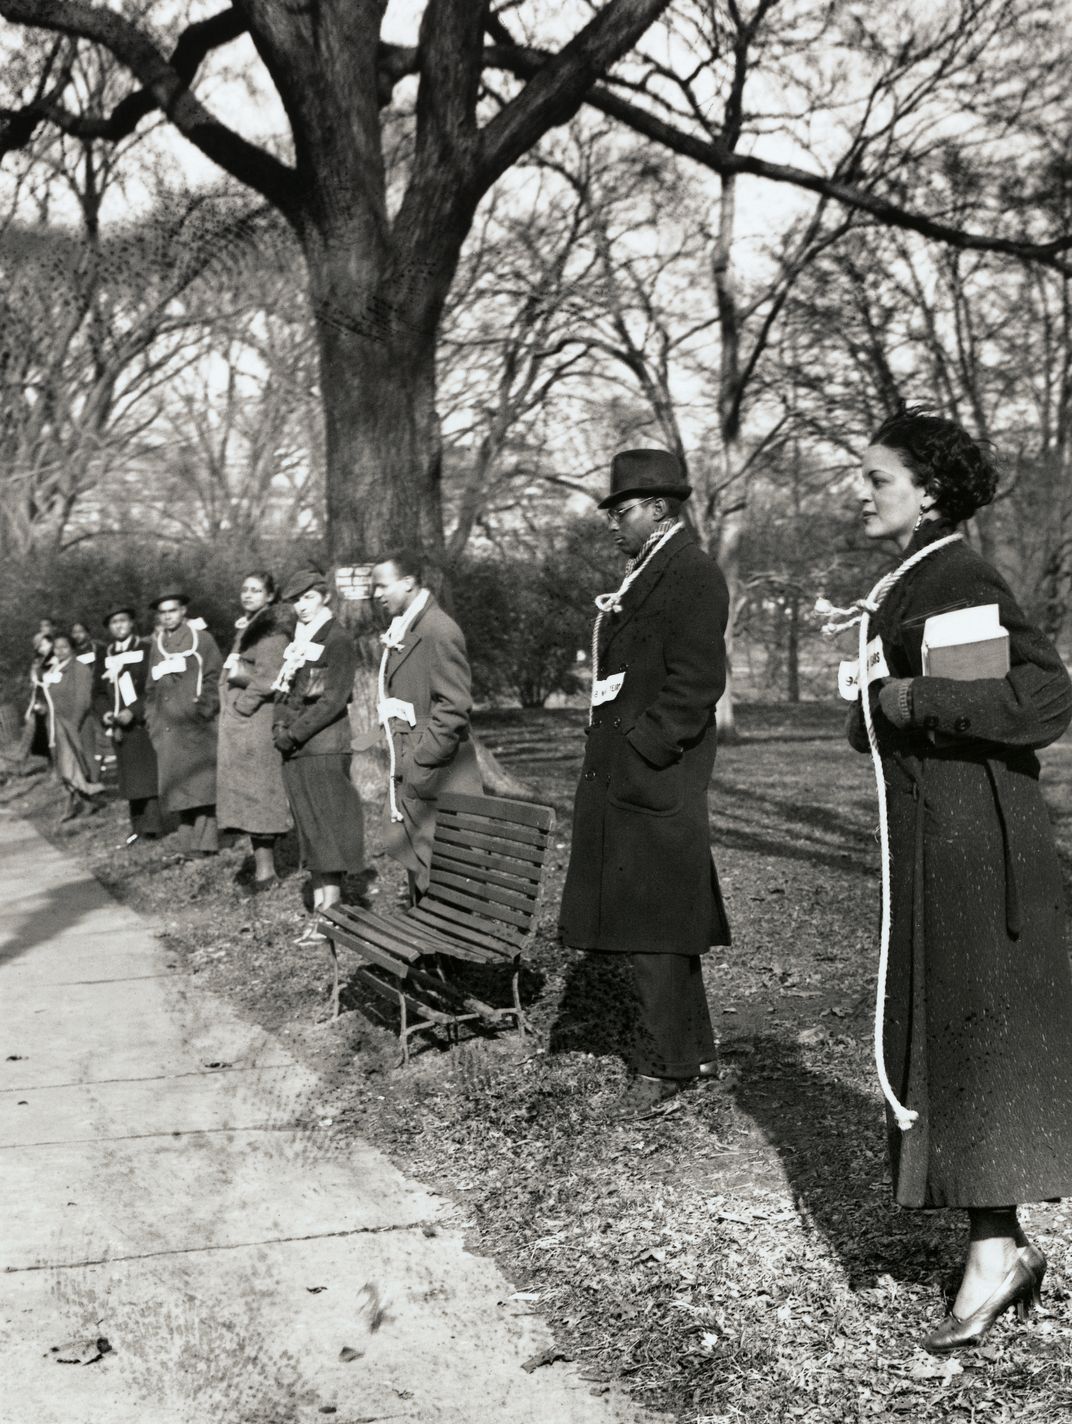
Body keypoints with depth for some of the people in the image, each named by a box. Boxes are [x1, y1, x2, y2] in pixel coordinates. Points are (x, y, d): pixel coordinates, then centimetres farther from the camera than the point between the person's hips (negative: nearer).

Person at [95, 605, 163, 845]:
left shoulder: (146, 650, -3)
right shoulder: (106, 656, 14)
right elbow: (99, 692, 16)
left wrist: (133, 711, -17)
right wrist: (105, 713, -3)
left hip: (143, 724, -5)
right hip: (119, 728, 5)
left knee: (147, 777, -7)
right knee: (130, 778, 7)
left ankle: (151, 827, -5)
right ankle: (138, 827, 11)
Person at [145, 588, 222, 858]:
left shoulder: (200, 638, 0)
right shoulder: (157, 644, 16)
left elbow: (215, 677, -4)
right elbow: (151, 687, 21)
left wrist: (205, 709, -13)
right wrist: (151, 719, 12)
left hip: (195, 724, -5)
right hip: (167, 727, 5)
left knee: (200, 782, -6)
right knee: (177, 785, 5)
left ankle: (205, 842, -4)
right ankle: (187, 843, 10)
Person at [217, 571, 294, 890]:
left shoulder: (272, 631, -11)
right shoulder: (247, 627, 18)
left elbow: (268, 679, -18)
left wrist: (240, 705, -14)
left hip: (256, 722, -9)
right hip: (238, 727, 9)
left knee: (255, 792, -7)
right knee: (251, 795, 10)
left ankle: (265, 870, -4)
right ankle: (264, 866, 14)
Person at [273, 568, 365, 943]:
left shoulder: (338, 641, -7)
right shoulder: (296, 643, 16)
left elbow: (333, 701, -14)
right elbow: (283, 694, 18)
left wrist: (293, 733, -13)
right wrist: (280, 730, 0)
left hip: (324, 747, -7)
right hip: (294, 751, 7)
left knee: (326, 829, -5)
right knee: (310, 831, 8)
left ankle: (331, 909, -2)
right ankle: (320, 906, 13)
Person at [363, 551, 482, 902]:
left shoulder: (438, 630, -15)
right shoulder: (400, 630, 15)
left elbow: (454, 709, -20)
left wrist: (420, 764, -20)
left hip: (434, 779, -9)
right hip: (407, 779, 9)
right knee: (417, 873, 15)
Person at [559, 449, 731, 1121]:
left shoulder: (692, 573, -11)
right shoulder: (644, 573, 19)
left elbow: (697, 682, -18)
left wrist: (643, 751, -20)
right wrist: (609, 754, 15)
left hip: (654, 780, -10)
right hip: (621, 775, 10)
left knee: (654, 924, -4)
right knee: (655, 923, 15)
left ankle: (663, 1067, 6)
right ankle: (693, 1049, 26)